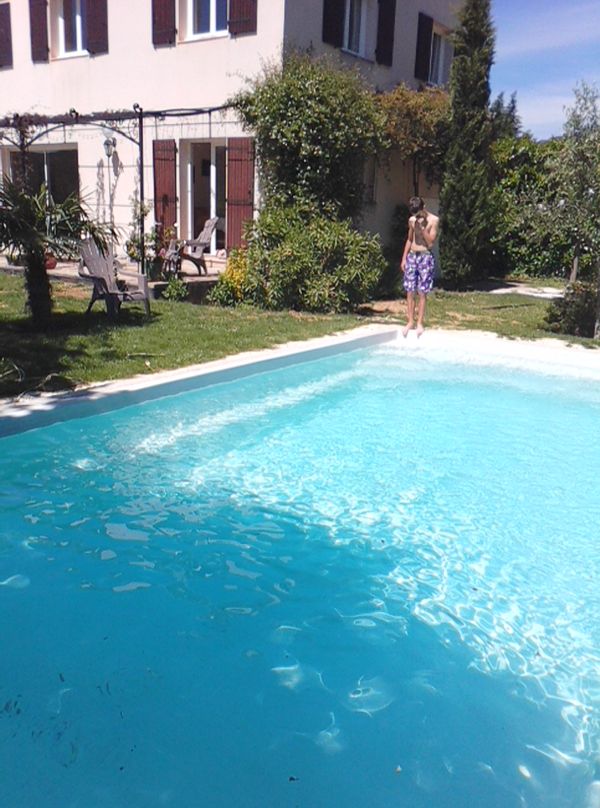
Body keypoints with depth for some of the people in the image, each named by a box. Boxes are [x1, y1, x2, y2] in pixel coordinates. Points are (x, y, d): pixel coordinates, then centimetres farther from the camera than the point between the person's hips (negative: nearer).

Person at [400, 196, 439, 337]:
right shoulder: (412, 220, 9)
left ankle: (420, 323, 5)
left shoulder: (433, 220, -5)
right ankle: (410, 321, 11)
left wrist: (422, 227, -18)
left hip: (425, 257, -4)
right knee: (410, 291, 3)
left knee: (422, 292, -2)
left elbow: (431, 242, -11)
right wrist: (404, 258, 12)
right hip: (411, 256, 4)